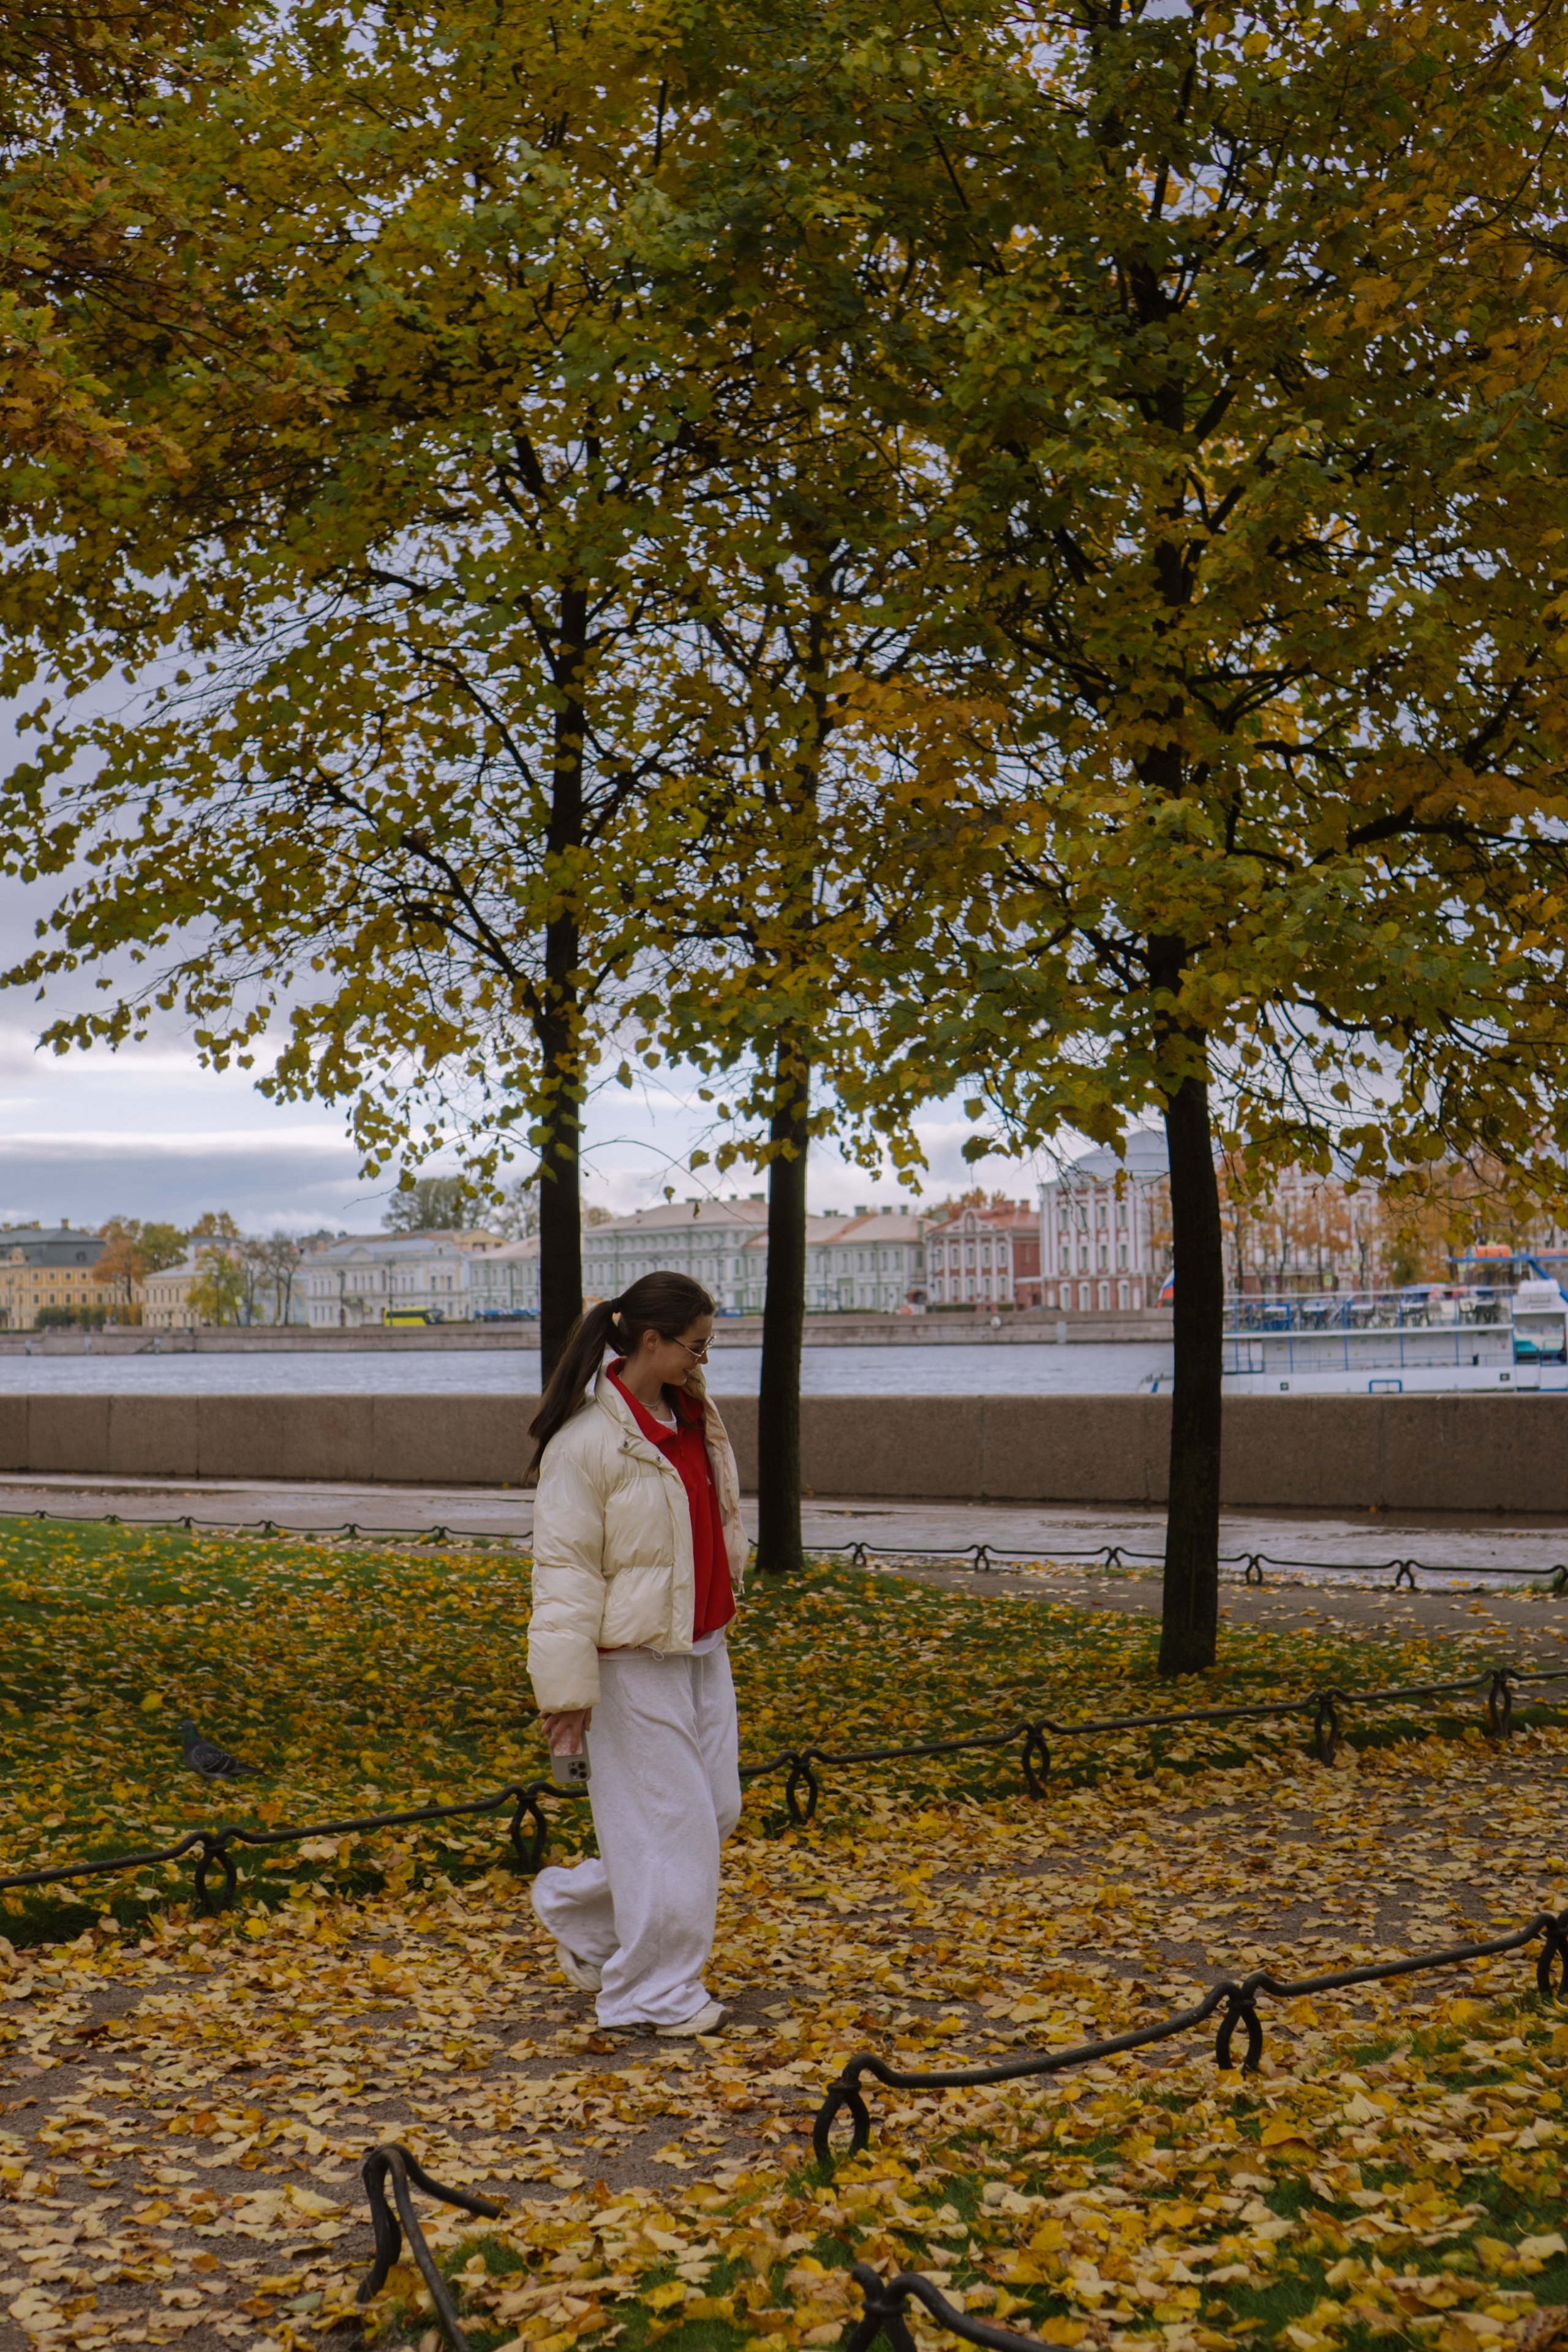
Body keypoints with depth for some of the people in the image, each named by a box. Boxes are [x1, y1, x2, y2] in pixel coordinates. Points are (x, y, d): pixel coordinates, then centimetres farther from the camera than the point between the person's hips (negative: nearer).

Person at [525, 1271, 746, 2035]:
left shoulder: (693, 1420, 7)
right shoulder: (588, 1440, -18)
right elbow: (565, 1568, -17)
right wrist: (568, 1686, -18)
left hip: (701, 1649, 9)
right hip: (634, 1662, -8)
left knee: (714, 1807, 12)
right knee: (662, 1819, -1)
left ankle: (577, 1908, 29)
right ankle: (656, 1991, 15)